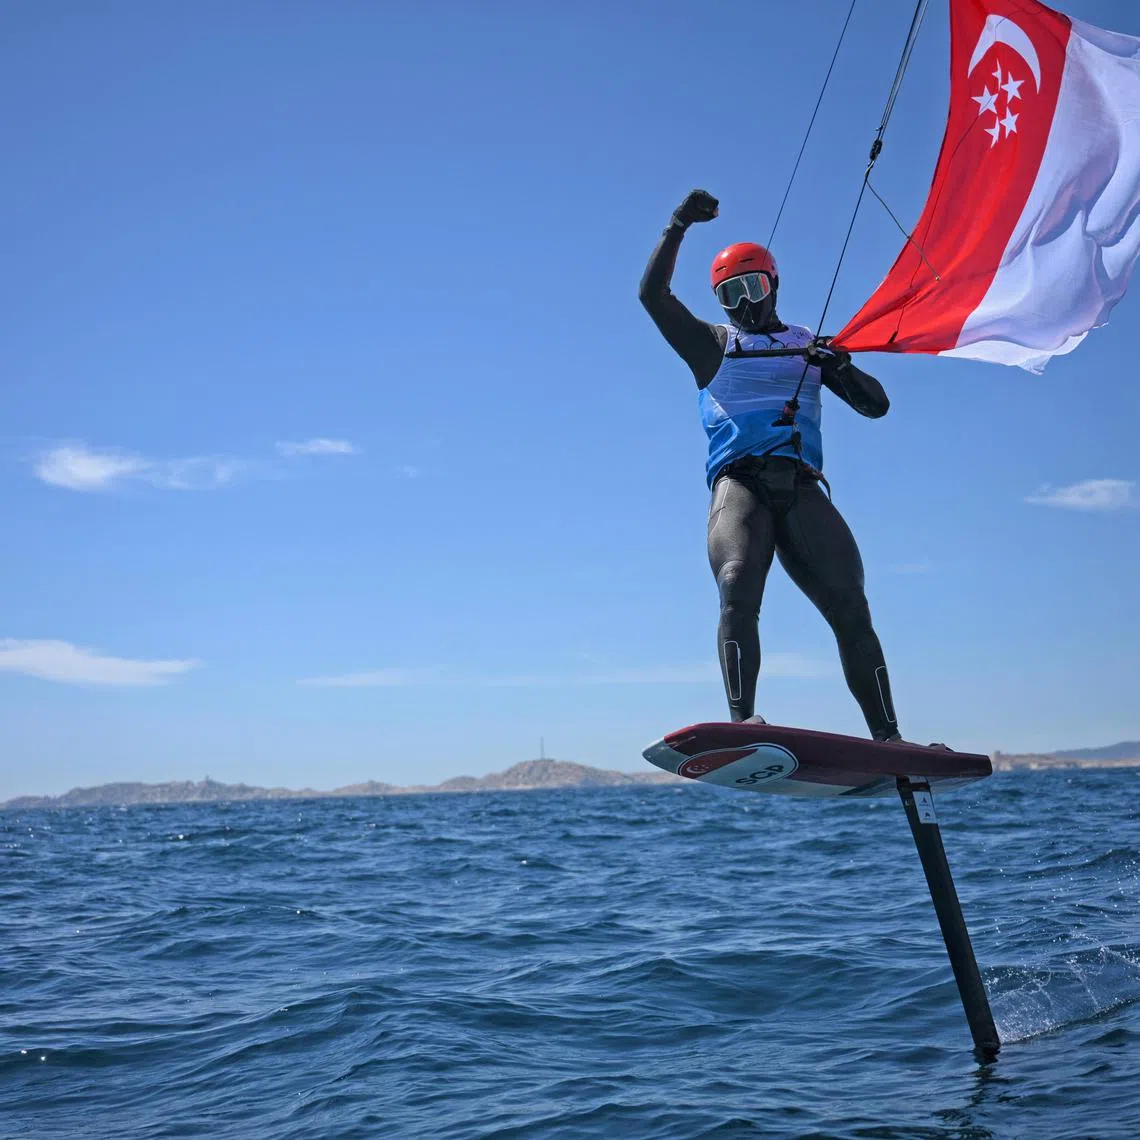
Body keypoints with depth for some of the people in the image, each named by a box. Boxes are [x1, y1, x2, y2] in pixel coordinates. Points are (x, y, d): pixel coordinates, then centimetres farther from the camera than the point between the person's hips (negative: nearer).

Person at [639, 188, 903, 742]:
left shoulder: (810, 345, 27)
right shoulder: (712, 344, 23)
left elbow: (876, 406, 22)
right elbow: (652, 293, 10)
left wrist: (843, 369, 2)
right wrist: (679, 225, 2)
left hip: (802, 486, 2)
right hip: (739, 482, -2)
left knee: (850, 605, -11)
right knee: (738, 590, -28)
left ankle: (886, 735, -11)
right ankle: (743, 721, -37)